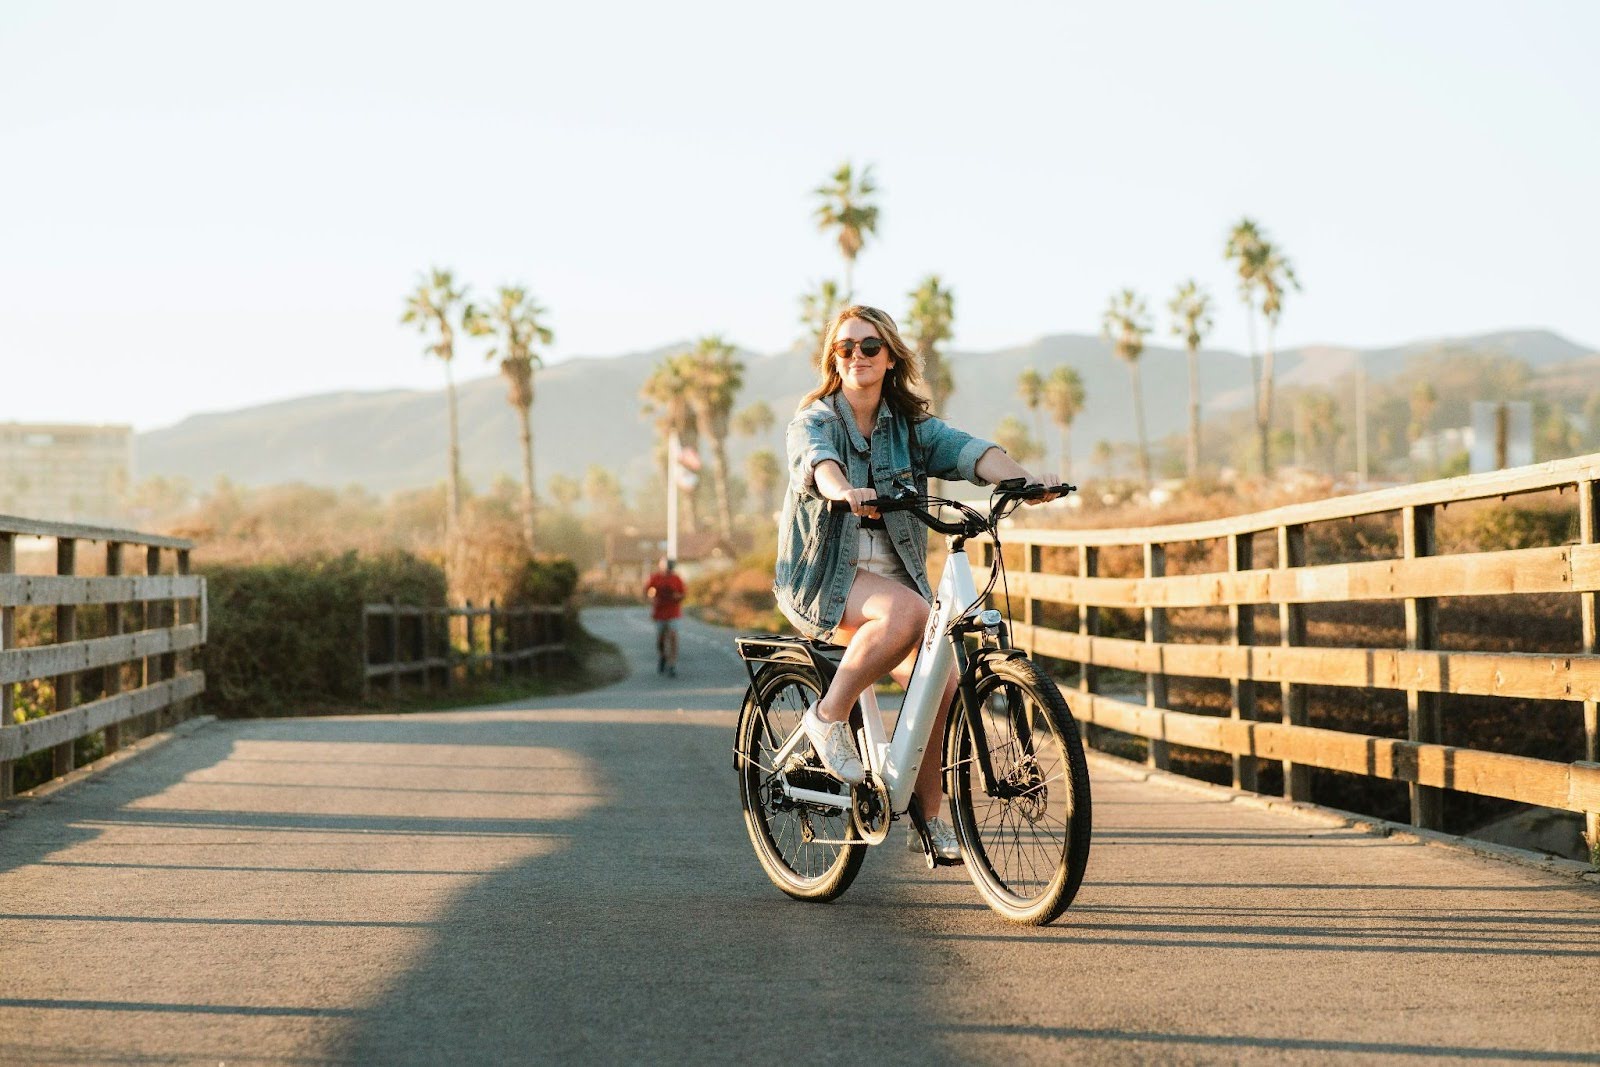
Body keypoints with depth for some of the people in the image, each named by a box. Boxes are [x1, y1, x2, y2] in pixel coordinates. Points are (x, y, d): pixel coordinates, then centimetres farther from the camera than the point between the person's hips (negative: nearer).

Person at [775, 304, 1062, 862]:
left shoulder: (912, 425, 7)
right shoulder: (813, 421, -3)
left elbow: (968, 451, -13)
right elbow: (817, 462, -27)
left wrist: (1024, 479, -33)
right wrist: (847, 492, -51)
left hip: (892, 573, 4)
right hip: (822, 576, -4)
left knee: (940, 681, -17)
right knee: (907, 610, -35)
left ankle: (930, 818, -1)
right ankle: (828, 716, -17)